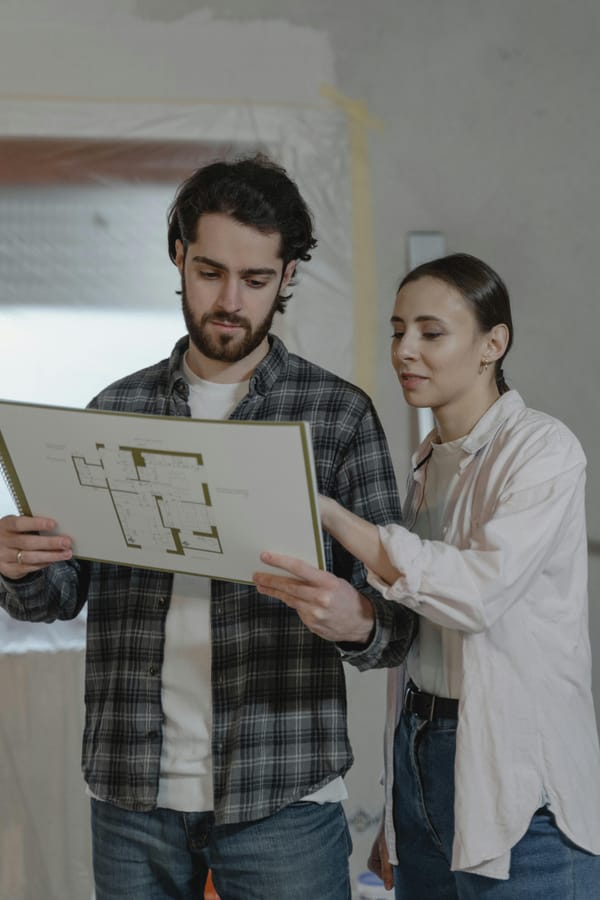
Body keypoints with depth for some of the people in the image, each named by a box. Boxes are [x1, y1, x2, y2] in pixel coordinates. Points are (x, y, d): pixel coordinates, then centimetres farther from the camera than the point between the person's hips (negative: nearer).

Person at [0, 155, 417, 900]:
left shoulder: (340, 414, -2)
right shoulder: (118, 409, 7)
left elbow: (398, 618, -2)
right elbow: (61, 594, 10)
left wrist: (358, 618, -26)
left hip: (282, 794, -2)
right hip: (131, 790, 3)